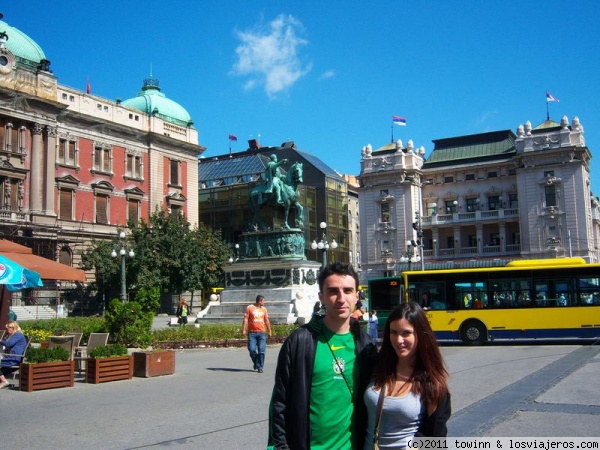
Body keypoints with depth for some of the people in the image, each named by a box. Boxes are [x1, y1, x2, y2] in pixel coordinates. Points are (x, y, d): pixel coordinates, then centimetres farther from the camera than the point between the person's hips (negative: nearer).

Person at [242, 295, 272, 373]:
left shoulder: (264, 309, 13)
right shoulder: (250, 308, 1)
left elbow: (266, 320, 19)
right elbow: (246, 319, -2)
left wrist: (269, 331, 18)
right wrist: (244, 329, -9)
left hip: (262, 332, 3)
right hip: (252, 332, -3)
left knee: (261, 350, -4)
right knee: (252, 349, -6)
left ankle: (260, 367, 4)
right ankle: (256, 363, 20)